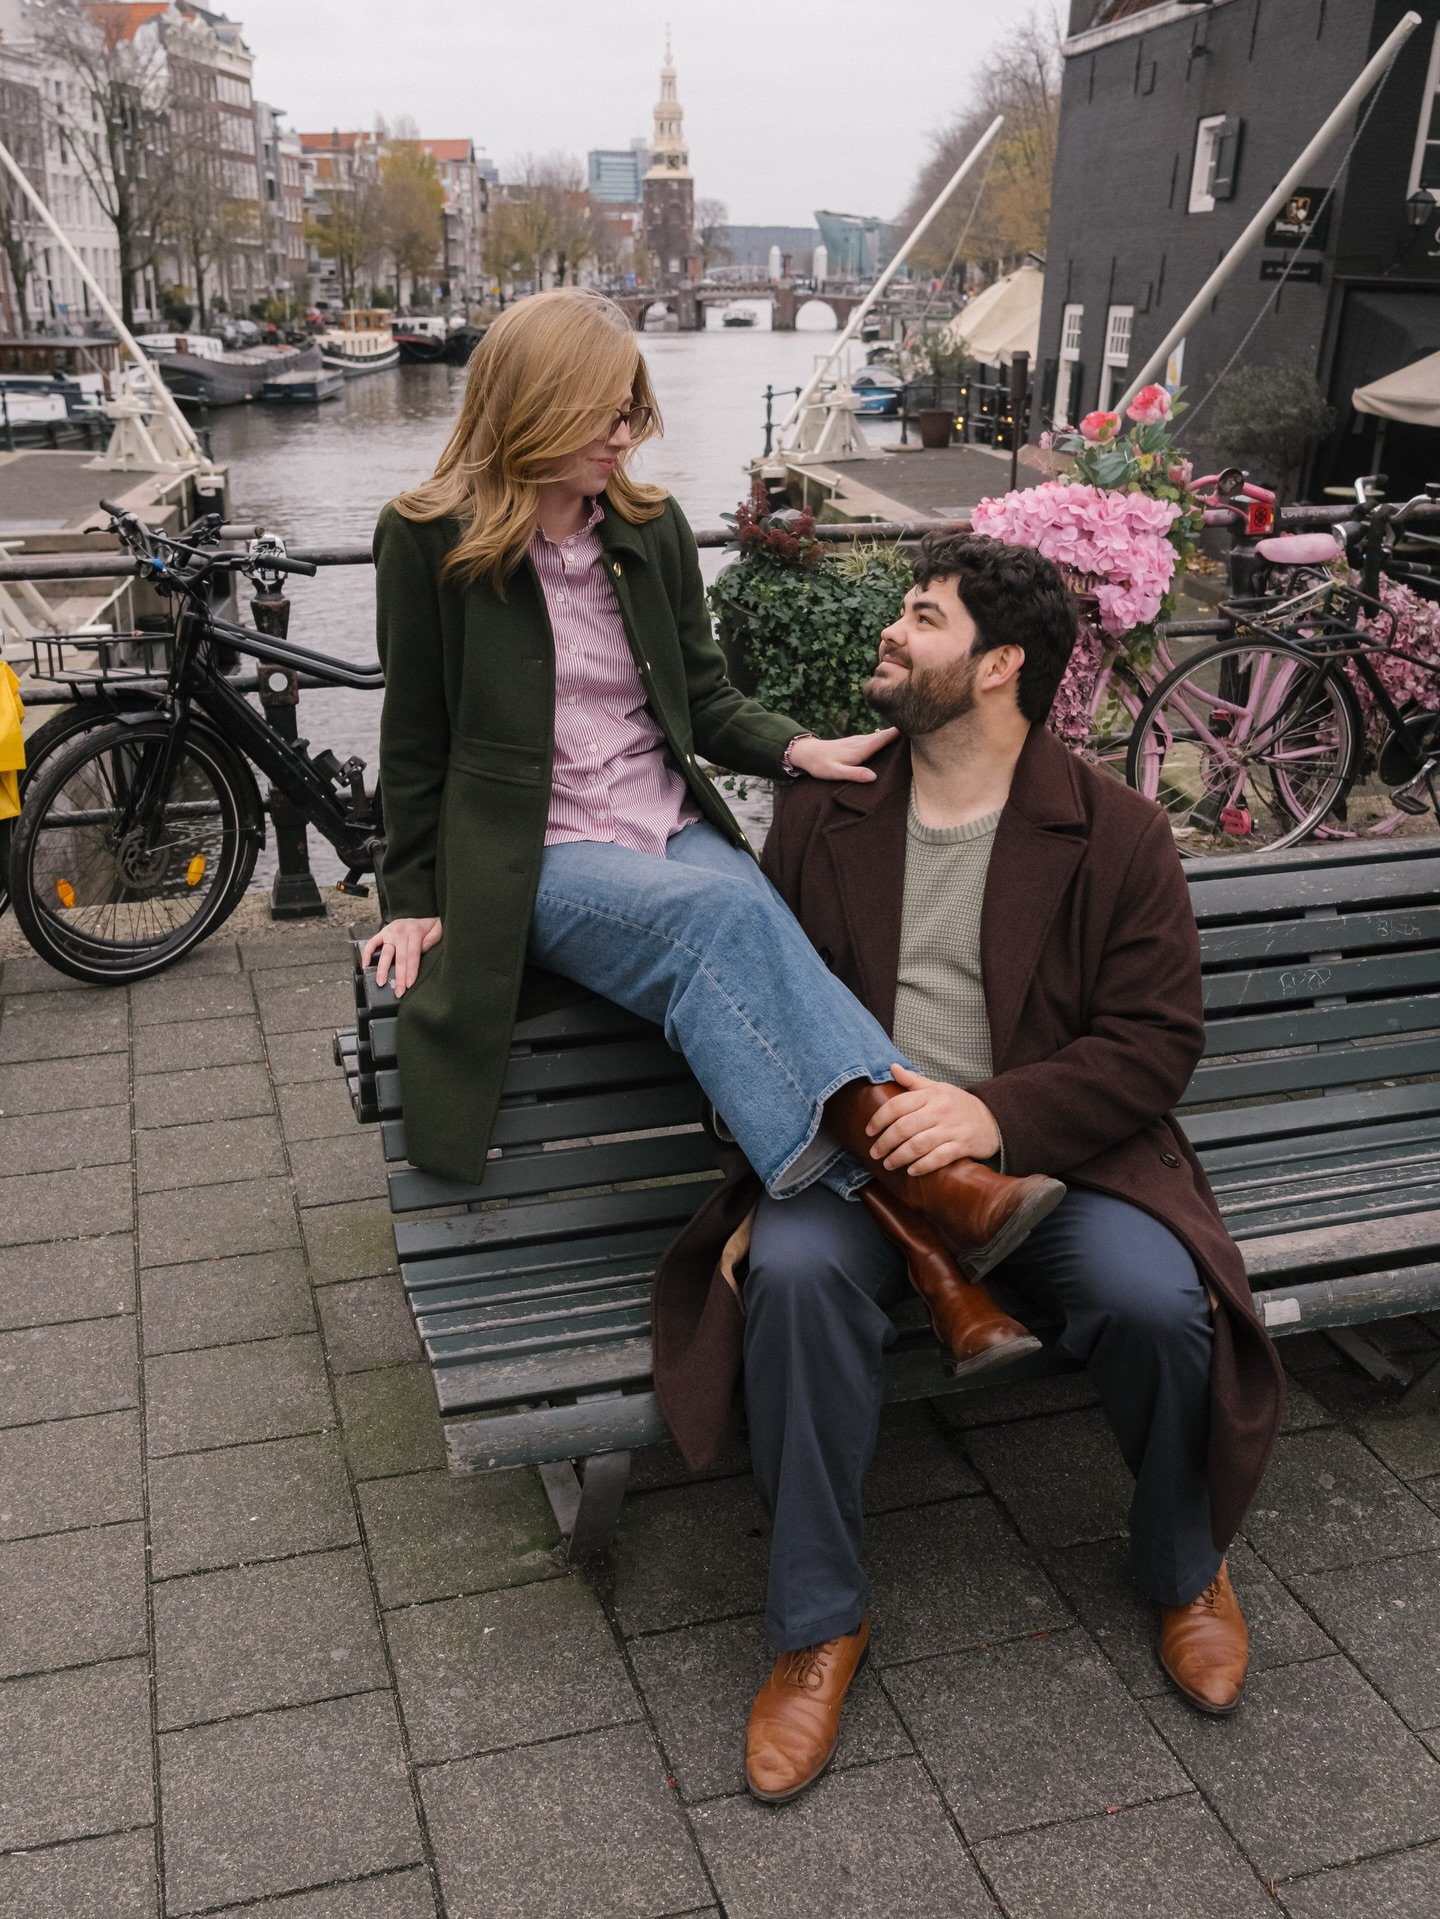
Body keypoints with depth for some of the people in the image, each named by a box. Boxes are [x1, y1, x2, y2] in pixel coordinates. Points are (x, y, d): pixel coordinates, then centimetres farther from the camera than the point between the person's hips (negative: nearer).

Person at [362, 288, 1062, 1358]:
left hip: (677, 833, 4)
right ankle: (910, 1177, -44)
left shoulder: (650, 527, 12)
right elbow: (416, 740, 4)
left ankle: (924, 1241, -44)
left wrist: (796, 749, -6)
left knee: (746, 945, -31)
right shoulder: (430, 539, 1)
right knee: (724, 912, -35)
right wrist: (416, 902, 2)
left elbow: (706, 700, 15)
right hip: (540, 858, -3)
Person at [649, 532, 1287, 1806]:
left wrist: (998, 1113, -22)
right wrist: (767, 1183, -5)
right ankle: (820, 1622, -8)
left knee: (1156, 1300, -27)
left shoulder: (1115, 833, 1)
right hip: (853, 1159, 1)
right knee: (797, 1271, -30)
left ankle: (1186, 1570, 9)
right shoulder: (820, 816, 9)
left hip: (1052, 1157, -1)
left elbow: (1156, 1043, -4)